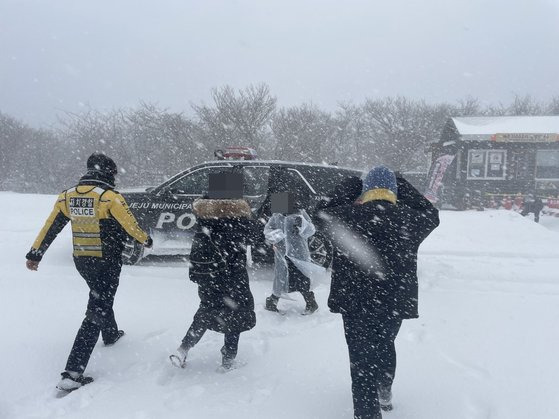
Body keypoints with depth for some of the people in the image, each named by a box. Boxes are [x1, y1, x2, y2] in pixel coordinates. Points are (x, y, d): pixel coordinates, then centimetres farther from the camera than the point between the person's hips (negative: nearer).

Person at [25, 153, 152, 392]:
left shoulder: (67, 196, 0)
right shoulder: (110, 197, -18)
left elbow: (50, 227, 7)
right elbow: (130, 226, -10)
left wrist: (35, 254, 17)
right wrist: (146, 240, 9)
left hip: (81, 261, 7)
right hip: (107, 262, -7)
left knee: (101, 297, 30)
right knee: (97, 311, -4)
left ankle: (111, 334, 52)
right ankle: (72, 373, -8)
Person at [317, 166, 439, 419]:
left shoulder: (347, 216, -12)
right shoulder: (408, 218, -3)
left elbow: (322, 216, 7)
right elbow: (431, 215, 20)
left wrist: (347, 190, 12)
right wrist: (402, 185, 21)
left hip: (356, 303, -4)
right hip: (396, 302, 4)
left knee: (362, 358, 6)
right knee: (385, 346, 28)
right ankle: (385, 393, 49)